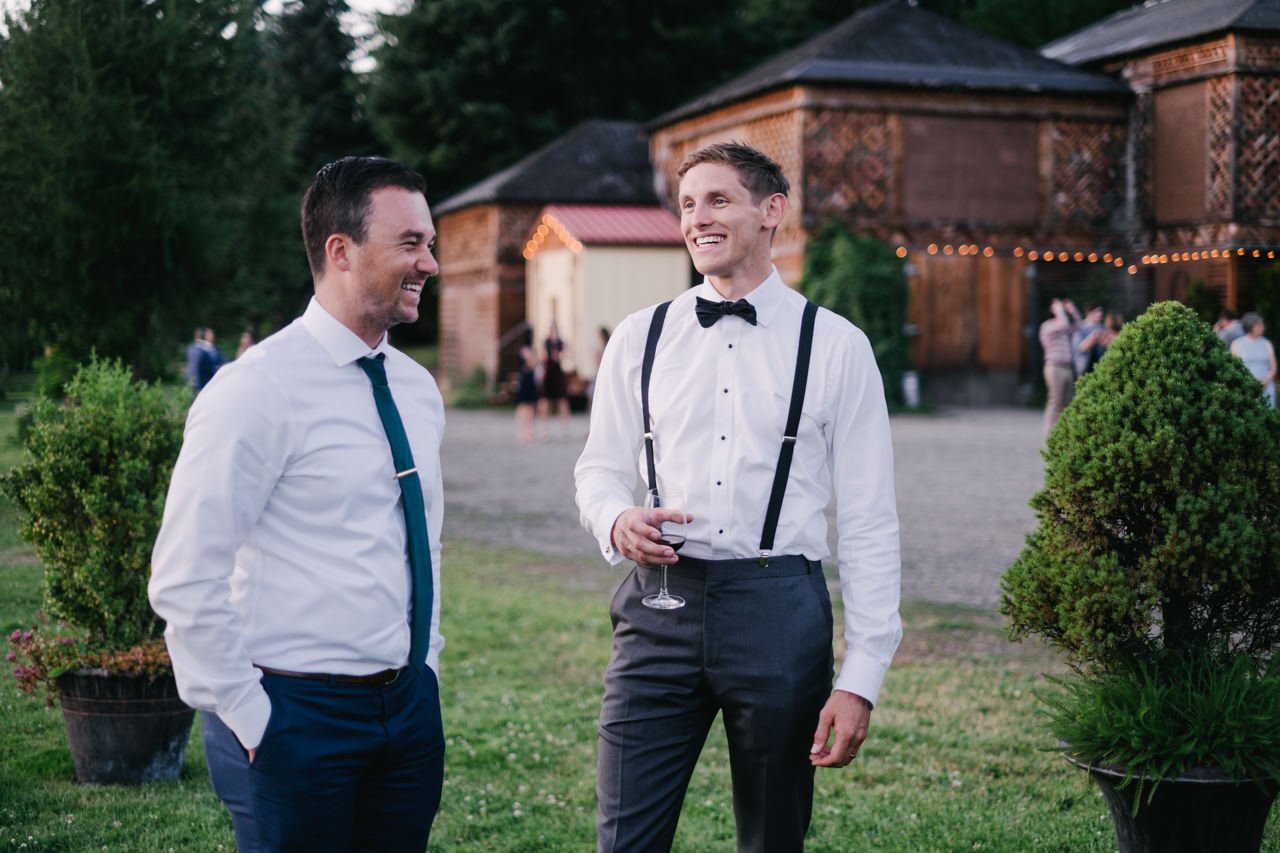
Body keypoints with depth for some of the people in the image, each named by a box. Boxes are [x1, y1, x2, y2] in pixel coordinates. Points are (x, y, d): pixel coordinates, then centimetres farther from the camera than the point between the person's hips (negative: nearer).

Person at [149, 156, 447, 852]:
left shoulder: (417, 389, 9)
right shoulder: (260, 390, -14)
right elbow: (184, 580, -16)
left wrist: (425, 668, 14)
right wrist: (249, 719, -13)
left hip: (411, 709, 7)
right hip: (299, 715, -7)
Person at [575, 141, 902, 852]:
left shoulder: (836, 346, 0)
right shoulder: (639, 338, 8)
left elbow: (869, 524, -1)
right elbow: (599, 467, 16)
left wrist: (861, 679, -7)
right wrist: (617, 522, -9)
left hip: (779, 610, -1)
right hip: (659, 604, 2)